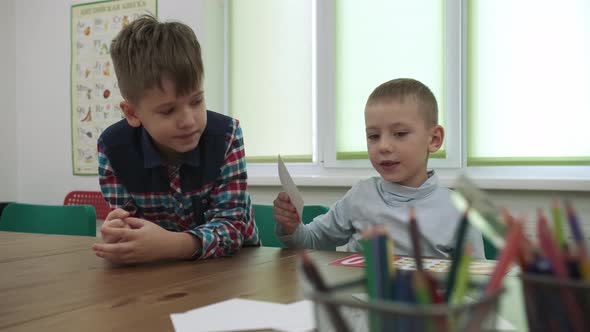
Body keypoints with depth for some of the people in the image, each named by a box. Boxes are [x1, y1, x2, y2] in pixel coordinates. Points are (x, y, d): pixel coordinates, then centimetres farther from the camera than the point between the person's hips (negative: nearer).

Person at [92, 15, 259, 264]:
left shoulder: (226, 135, -16)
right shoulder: (113, 147, -12)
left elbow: (233, 225, -22)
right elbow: (129, 226, -10)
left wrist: (171, 244, -39)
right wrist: (117, 239, -33)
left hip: (233, 263, -1)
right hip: (161, 270, 1)